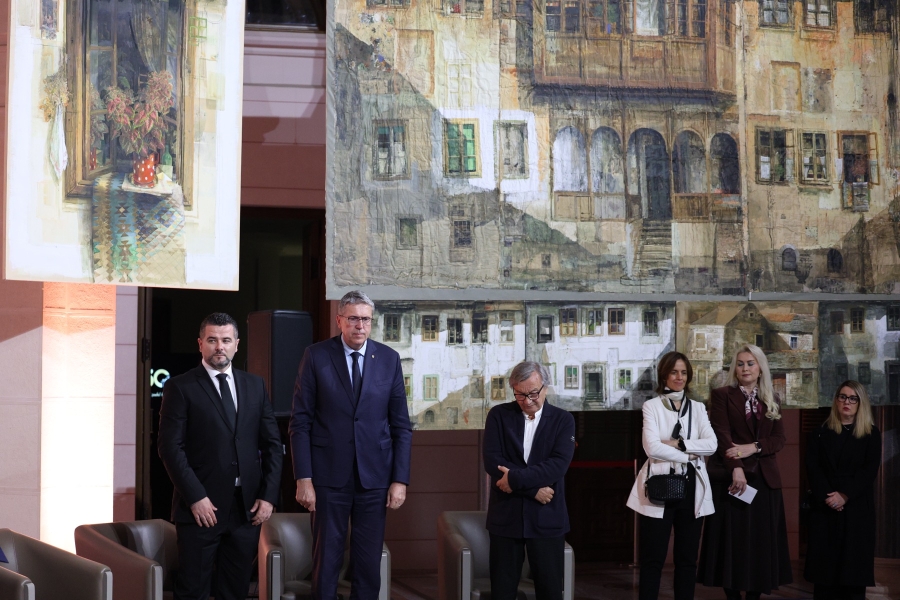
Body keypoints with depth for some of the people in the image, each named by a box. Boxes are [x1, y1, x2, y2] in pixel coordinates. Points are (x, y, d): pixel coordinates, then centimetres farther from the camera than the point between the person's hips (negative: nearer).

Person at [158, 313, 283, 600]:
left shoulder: (255, 385, 12)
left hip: (247, 508, 4)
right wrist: (195, 497, -14)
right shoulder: (181, 387, -1)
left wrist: (269, 495, 1)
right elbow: (171, 447, -8)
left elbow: (272, 443, 11)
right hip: (202, 506, -4)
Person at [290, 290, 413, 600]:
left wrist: (400, 479, -1)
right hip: (329, 475, -1)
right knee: (326, 561, 5)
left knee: (369, 563, 6)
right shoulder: (316, 356, -2)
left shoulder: (389, 359, 4)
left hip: (375, 476, 2)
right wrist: (303, 478, -8)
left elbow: (401, 425, 5)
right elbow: (300, 421, -2)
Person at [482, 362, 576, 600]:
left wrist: (516, 478, -20)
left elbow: (559, 464, -12)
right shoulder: (499, 415, 3)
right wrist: (533, 489, -14)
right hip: (506, 515, 1)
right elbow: (492, 461, -8)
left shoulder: (563, 420, 2)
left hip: (547, 517, 0)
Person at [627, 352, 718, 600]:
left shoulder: (698, 408, 12)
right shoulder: (652, 406, 1)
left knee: (687, 557, 9)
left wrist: (678, 443, -12)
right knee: (653, 558, -1)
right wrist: (689, 454, -11)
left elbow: (711, 444, -3)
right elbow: (652, 448, -13)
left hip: (691, 488, 4)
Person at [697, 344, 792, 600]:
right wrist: (736, 468, -22)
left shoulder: (772, 400, 13)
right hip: (730, 477, -3)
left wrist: (753, 448, -14)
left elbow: (779, 439, 5)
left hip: (764, 479, 3)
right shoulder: (722, 395, 2)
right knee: (732, 540, -3)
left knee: (761, 543, 2)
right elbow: (722, 434, -9)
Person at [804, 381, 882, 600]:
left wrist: (844, 495, -15)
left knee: (853, 561, -3)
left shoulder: (871, 434, 6)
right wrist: (827, 496, -15)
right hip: (825, 507, 1)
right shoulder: (821, 433, 10)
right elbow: (813, 468, 0)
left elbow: (870, 470, -5)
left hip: (857, 507, -1)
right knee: (825, 562, -1)